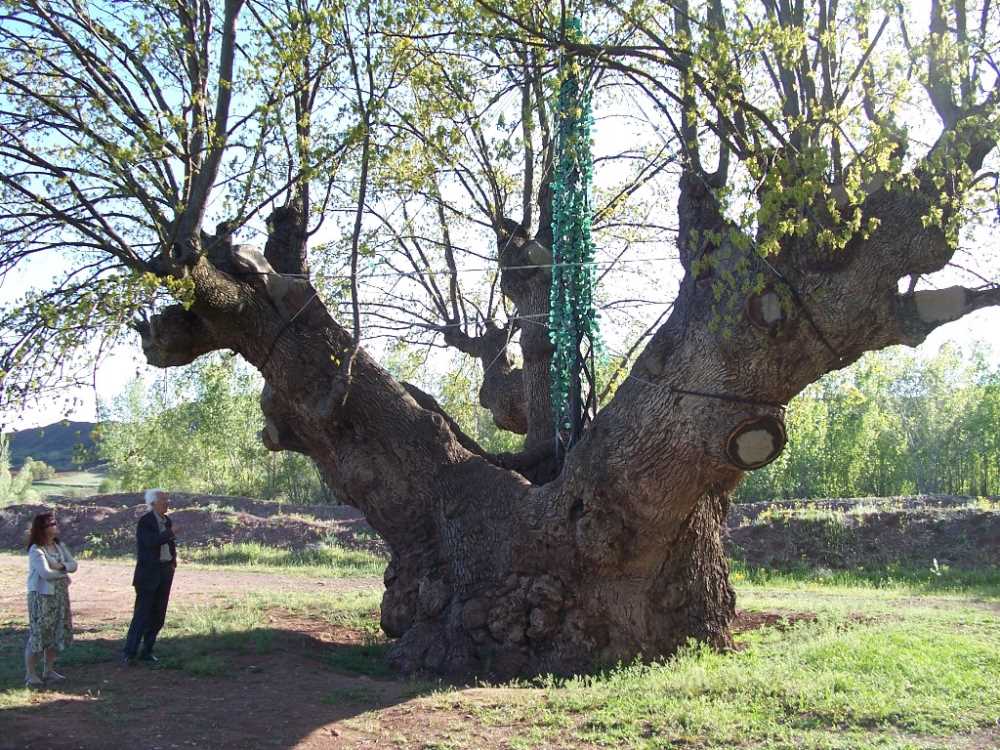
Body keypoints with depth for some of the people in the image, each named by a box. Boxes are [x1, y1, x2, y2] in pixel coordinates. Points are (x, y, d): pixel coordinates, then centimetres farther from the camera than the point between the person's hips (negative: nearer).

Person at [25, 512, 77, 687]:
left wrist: (61, 566, -18)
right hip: (42, 597, -7)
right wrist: (63, 573, -9)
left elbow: (73, 565, 2)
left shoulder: (59, 546, 7)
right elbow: (46, 573, -26)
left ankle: (48, 671, 22)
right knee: (38, 634, -3)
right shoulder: (36, 550, -16)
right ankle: (30, 674, 7)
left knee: (56, 634, 11)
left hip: (60, 596, 7)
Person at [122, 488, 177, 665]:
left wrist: (173, 560, 10)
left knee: (158, 615, 8)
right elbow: (151, 541, -26)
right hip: (148, 573, -7)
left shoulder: (167, 521, 13)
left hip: (165, 573, 7)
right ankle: (129, 653, -2)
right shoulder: (145, 522, -10)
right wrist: (170, 533, -16)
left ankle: (146, 651, 16)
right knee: (142, 614, -7)